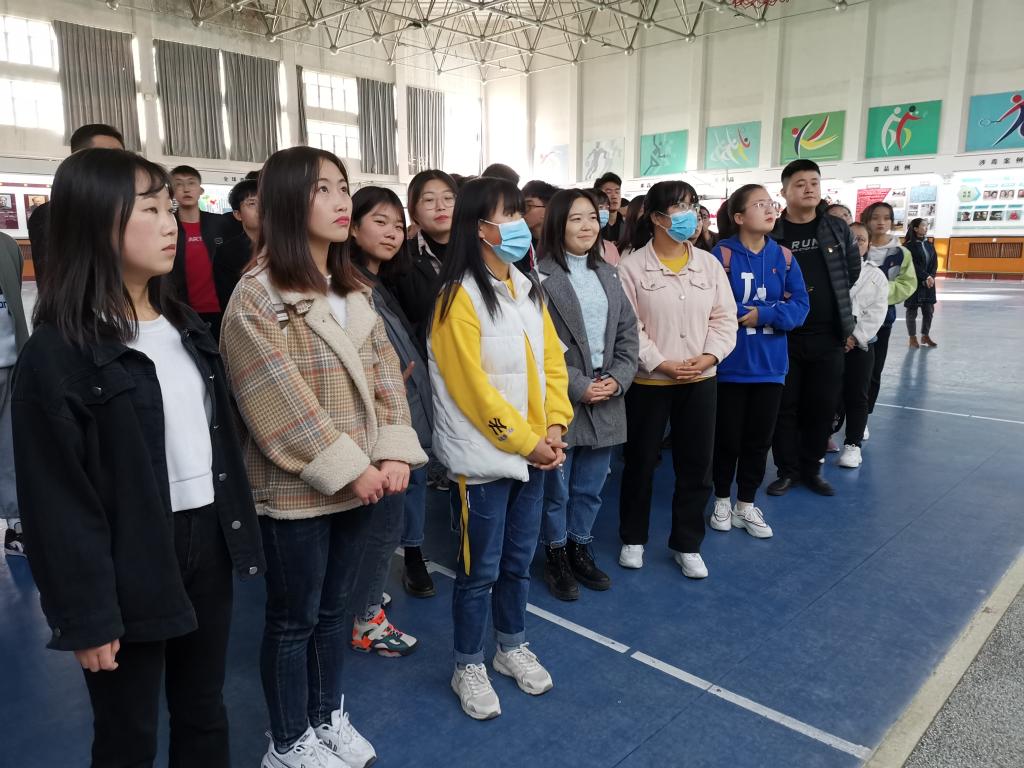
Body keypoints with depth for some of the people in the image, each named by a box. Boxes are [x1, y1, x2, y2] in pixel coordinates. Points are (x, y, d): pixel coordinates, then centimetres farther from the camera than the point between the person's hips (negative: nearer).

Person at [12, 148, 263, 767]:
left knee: (205, 714, 21)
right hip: (131, 564, -6)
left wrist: (238, 530, 10)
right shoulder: (57, 352, -14)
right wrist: (85, 614, -12)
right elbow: (56, 498, -14)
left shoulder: (186, 325, 8)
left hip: (208, 540, 6)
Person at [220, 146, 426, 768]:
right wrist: (349, 469, -17)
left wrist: (395, 453, -8)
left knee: (337, 607, 20)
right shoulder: (257, 297, -14)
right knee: (295, 618, 11)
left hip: (363, 479, 7)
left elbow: (386, 374, 4)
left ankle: (329, 717, 40)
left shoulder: (354, 290, 9)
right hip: (298, 490, -6)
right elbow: (283, 404, -19)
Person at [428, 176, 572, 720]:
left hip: (532, 451, 7)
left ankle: (513, 648, 38)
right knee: (480, 569, 7)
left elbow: (551, 362, 8)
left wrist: (553, 428, -5)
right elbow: (472, 387, -18)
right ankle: (468, 668, 26)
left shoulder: (526, 289, 9)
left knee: (518, 560, 19)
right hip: (484, 457, -7)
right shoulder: (459, 296, -14)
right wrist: (526, 442, -15)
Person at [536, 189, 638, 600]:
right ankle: (556, 556, 28)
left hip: (606, 401, 6)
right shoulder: (541, 276, -11)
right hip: (561, 401, -6)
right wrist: (579, 386, -15)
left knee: (590, 488, 17)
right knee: (557, 488, 8)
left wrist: (618, 378, -4)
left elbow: (627, 331, 11)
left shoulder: (607, 273, 12)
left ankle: (580, 548, 36)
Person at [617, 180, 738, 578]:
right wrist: (661, 363, -18)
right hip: (649, 381, -3)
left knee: (697, 465, 10)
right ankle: (633, 538, 30)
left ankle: (687, 544, 28)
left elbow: (724, 318, 4)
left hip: (700, 381, 4)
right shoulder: (632, 267, -8)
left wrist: (710, 356, -12)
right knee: (640, 463, 10)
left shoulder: (710, 264, 5)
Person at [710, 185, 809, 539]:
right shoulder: (722, 254, -10)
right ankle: (723, 500, 28)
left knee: (759, 438, 12)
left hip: (769, 364, 4)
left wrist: (762, 315, -18)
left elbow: (800, 306, -1)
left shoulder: (783, 256, 4)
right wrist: (776, 308, -13)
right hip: (731, 364, -4)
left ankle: (747, 505, 28)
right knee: (727, 437, 8)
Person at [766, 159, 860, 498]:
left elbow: (853, 269, 15)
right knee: (785, 406, 5)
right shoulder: (771, 233, -4)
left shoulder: (837, 228, 6)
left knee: (822, 406, 9)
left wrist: (831, 298, 11)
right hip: (784, 335, -2)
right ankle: (787, 470, 20)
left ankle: (811, 469, 24)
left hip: (828, 335, 3)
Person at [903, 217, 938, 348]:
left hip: (929, 283, 6)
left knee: (929, 310, 7)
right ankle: (913, 338, 12)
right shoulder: (909, 246, -8)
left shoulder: (929, 245, 10)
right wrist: (926, 277, -16)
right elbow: (913, 265, -13)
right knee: (912, 311, 2)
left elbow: (935, 263, 6)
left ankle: (925, 336, 20)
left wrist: (931, 277, -9)